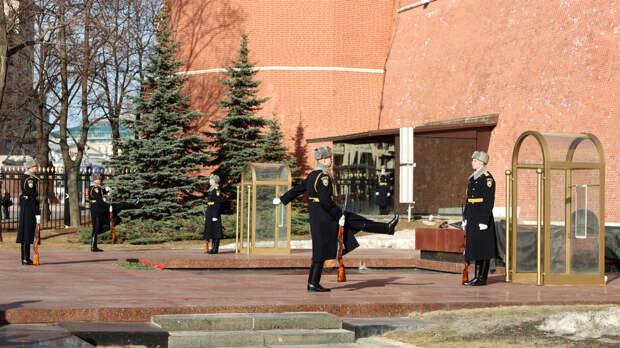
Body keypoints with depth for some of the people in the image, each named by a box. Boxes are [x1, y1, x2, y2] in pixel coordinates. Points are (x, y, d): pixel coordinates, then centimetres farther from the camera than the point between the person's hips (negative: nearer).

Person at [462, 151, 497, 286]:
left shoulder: (487, 178, -11)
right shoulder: (473, 177, 16)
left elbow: (489, 200, -15)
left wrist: (484, 220, -19)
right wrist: (465, 218, 18)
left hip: (482, 216, -9)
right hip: (472, 217, 9)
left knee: (483, 247, -4)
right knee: (474, 247, 10)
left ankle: (482, 277, -1)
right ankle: (477, 277, 14)